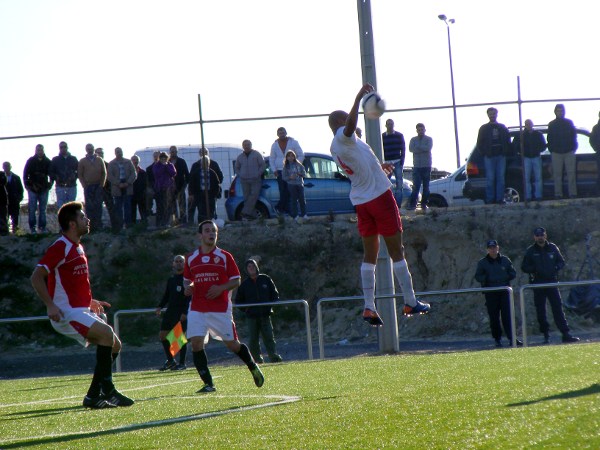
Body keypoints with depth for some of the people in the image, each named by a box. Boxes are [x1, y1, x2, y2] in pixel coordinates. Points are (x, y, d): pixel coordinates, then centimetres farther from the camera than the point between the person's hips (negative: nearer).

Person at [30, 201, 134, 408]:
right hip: (65, 313, -10)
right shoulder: (60, 247, -12)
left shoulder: (77, 248, 18)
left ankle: (93, 396, 8)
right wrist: (51, 305, -26)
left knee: (114, 345, 6)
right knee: (106, 333, -26)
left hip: (81, 311, 10)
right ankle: (107, 390, -21)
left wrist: (89, 301, 23)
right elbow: (36, 277, -18)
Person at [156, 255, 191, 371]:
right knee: (162, 335, 4)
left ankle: (182, 363, 2)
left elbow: (190, 296, -10)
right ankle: (170, 360, 16)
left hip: (182, 312, -7)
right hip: (170, 311, 7)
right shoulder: (171, 279, 16)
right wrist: (160, 306, 4)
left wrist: (185, 312, -18)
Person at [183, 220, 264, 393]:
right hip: (197, 310, 2)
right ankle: (208, 384, -7)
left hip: (221, 309, -2)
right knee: (196, 343, -13)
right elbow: (187, 280, 21)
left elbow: (236, 281, 2)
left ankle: (253, 367, 31)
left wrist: (221, 288, -16)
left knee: (232, 344, 3)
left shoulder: (224, 256, 1)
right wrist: (187, 287, -3)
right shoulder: (191, 258, 9)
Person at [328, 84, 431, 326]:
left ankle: (369, 307, -2)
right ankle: (410, 302, 4)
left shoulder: (335, 147, 14)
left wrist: (379, 169, 36)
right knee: (396, 251, 0)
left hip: (360, 201, 8)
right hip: (379, 195, -8)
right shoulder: (343, 137, -13)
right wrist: (359, 98, -41)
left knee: (370, 255, 8)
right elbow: (350, 126, -39)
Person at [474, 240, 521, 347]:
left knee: (507, 315, -6)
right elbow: (478, 276, 4)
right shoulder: (482, 262, 5)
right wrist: (487, 279, -15)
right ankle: (497, 339, 9)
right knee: (494, 317, 1)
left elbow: (513, 273, 12)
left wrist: (505, 277, -8)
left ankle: (511, 338, -8)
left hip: (504, 291, 0)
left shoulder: (505, 260, 9)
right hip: (490, 293, 0)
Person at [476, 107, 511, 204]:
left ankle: (500, 198, 1)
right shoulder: (484, 128, 9)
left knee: (500, 178, 0)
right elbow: (480, 142, 8)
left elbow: (508, 141, 12)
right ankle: (490, 199, -4)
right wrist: (484, 153, -3)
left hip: (501, 156, 2)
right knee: (490, 178, -4)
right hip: (489, 156, -2)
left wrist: (506, 152, 0)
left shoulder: (502, 127, 13)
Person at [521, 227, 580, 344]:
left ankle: (566, 334, -6)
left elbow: (561, 262, 13)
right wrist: (535, 269, -15)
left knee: (558, 308, -4)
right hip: (538, 284, 0)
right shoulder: (530, 251, 3)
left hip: (552, 282, 0)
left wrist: (555, 268, -7)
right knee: (541, 312, 1)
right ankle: (546, 336, 9)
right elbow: (524, 267, 4)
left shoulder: (553, 248, 7)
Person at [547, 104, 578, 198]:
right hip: (556, 153, 0)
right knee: (557, 174, -1)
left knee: (571, 174, -3)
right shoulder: (552, 125, 8)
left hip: (569, 152, 0)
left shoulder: (569, 123, 9)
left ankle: (573, 193, -2)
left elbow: (574, 136, 9)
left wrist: (573, 148, 1)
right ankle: (558, 194, 1)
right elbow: (550, 139, 8)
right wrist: (551, 149, -1)